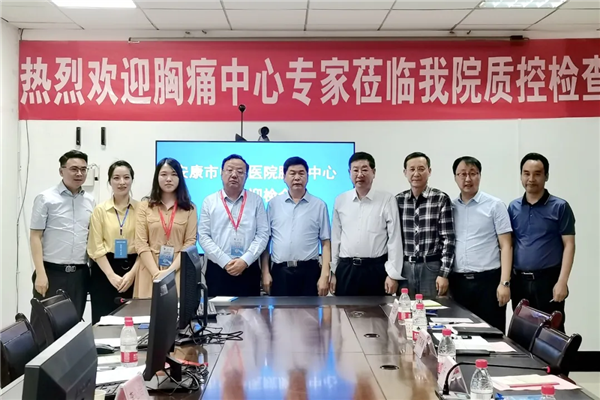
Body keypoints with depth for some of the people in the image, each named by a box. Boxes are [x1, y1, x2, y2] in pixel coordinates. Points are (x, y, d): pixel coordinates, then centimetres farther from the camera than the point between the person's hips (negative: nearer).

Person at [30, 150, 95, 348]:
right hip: (52, 272, -4)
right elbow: (35, 237, -5)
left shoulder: (90, 201, 9)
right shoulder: (46, 198, -3)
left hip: (79, 273, 4)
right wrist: (41, 273, -13)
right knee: (43, 326, 1)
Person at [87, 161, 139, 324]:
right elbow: (96, 247, -2)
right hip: (105, 271, 0)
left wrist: (132, 273, -11)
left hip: (132, 269, 1)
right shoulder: (100, 210, 4)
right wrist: (112, 275, -11)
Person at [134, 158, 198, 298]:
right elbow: (140, 244, 0)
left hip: (178, 273, 0)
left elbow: (190, 243, -1)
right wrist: (156, 273, -12)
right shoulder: (145, 206, 8)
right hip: (150, 273, 1)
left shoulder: (189, 208, 7)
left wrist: (170, 270, -14)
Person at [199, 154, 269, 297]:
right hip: (217, 269, 0)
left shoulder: (256, 201, 5)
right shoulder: (209, 201, 5)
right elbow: (204, 236, -1)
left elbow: (263, 234, 0)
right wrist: (225, 262, -10)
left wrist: (245, 260, -12)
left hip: (249, 269, 0)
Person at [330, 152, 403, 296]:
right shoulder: (340, 201, 6)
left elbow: (394, 238, -5)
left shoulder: (387, 200, -5)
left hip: (376, 269, -3)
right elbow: (335, 238, 10)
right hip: (346, 269, 3)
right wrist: (333, 271, 10)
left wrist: (393, 274, -8)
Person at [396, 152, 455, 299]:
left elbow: (448, 239, -5)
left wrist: (444, 273, -10)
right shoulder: (398, 200, 6)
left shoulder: (441, 199, -3)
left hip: (432, 268, -2)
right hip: (405, 268, 3)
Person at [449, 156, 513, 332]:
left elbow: (506, 246, -3)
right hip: (458, 281, 3)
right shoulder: (450, 207, 10)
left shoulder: (494, 205, 0)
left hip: (488, 280, -3)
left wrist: (505, 282, -10)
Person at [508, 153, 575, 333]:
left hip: (548, 279, -4)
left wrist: (562, 281, -14)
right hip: (519, 281, 4)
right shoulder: (513, 207, 9)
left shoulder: (560, 207, -2)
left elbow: (569, 245, -5)